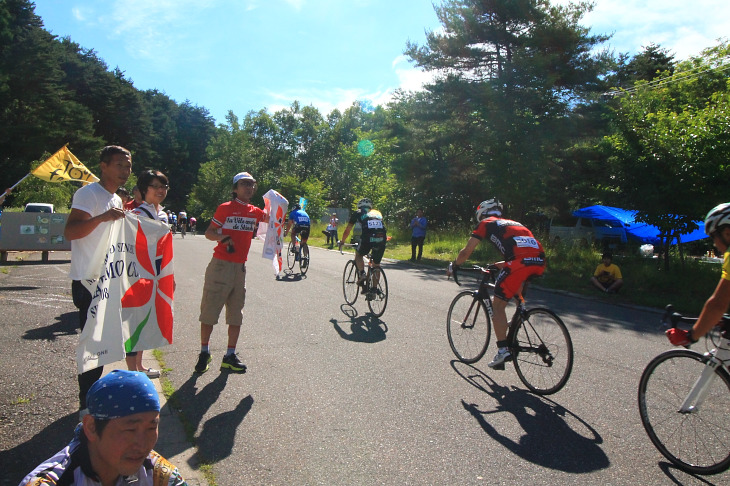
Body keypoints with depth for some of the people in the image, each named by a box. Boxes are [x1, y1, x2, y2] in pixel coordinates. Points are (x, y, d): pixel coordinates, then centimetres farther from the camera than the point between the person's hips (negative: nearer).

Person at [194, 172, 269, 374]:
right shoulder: (225, 208, -3)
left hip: (240, 267, 5)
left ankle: (230, 356, 17)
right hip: (221, 264, -5)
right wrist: (222, 238, -22)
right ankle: (204, 352, 17)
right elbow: (209, 232, -2)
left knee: (236, 314, 8)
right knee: (210, 310, 1)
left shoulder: (254, 211, 11)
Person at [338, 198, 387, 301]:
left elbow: (347, 230, 30)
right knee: (376, 265, 18)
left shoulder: (357, 213, 24)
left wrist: (342, 242, 45)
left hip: (367, 238, -3)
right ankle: (374, 290, 15)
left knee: (358, 255, 26)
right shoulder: (377, 213, 33)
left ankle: (362, 274, 3)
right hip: (381, 238, 3)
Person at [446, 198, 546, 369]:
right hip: (539, 261, 7)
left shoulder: (486, 224, 19)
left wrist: (453, 266, 36)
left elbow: (466, 252, 19)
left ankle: (503, 350, 4)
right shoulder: (512, 223, 36)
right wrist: (496, 266, 54)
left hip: (520, 261, -7)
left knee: (498, 305, 6)